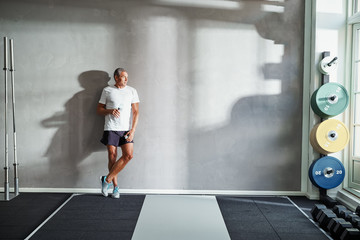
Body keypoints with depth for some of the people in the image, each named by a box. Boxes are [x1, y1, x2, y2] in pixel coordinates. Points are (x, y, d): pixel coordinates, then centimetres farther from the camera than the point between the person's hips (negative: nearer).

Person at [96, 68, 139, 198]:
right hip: (111, 128, -1)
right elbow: (99, 109, 10)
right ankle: (115, 186, 12)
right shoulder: (107, 90, 7)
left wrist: (133, 130, -6)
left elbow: (136, 112, 5)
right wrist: (110, 111, -12)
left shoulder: (132, 91, 8)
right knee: (112, 157, -2)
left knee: (128, 155, -13)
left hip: (126, 129, 1)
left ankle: (107, 179, 0)